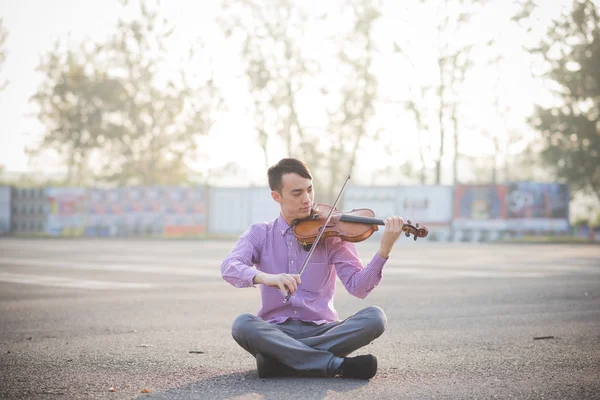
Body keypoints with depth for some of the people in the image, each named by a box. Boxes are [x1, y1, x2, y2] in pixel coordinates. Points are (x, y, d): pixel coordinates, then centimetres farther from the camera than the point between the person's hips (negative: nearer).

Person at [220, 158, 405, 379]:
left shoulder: (331, 235, 4)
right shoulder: (259, 234, 5)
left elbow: (358, 286, -6)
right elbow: (229, 267, -14)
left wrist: (384, 250, -23)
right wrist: (265, 277, -35)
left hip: (322, 330, 1)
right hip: (276, 331, 0)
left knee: (375, 317, -24)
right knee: (242, 324, -32)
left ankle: (279, 358, -26)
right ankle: (337, 365, -29)